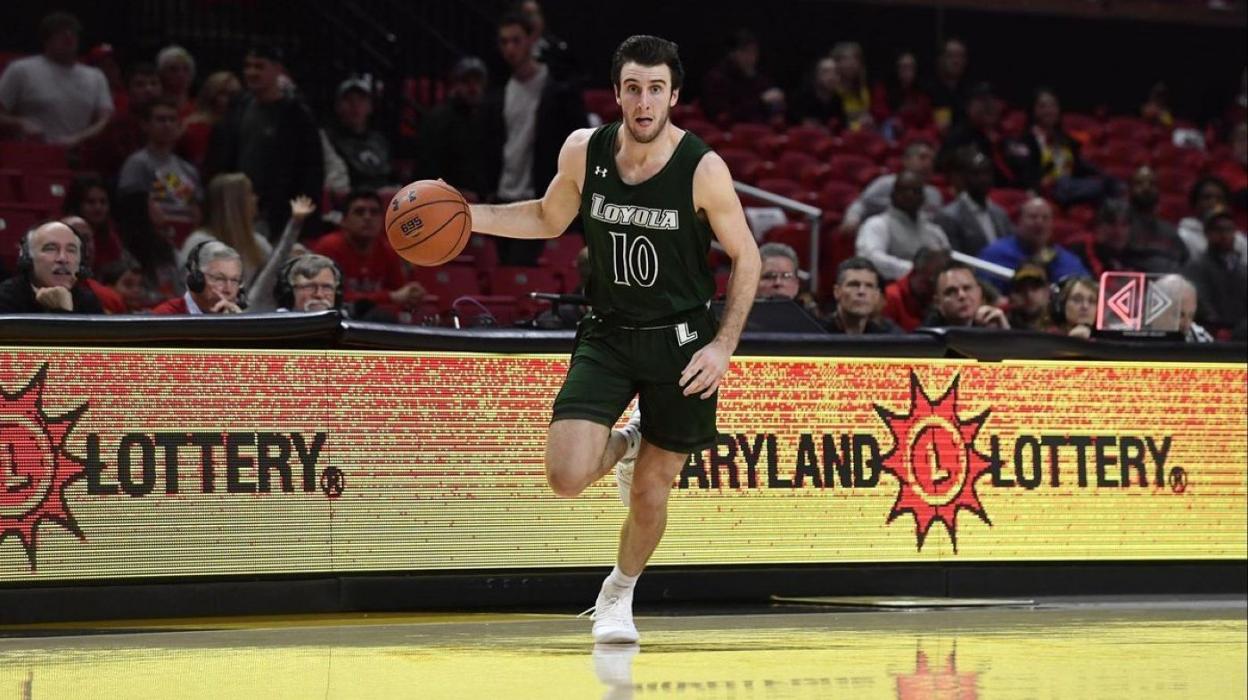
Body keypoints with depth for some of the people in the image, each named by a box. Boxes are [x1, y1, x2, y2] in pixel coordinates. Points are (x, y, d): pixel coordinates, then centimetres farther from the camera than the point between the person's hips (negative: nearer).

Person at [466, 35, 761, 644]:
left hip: (680, 342, -2)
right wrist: (466, 216, 0)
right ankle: (623, 445, 21)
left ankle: (619, 594, 37)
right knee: (566, 477, -16)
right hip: (607, 335, 2)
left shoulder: (702, 169, -16)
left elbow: (746, 257, -5)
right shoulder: (583, 152, -7)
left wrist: (725, 345, -13)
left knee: (651, 492, 6)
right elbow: (549, 219, 12)